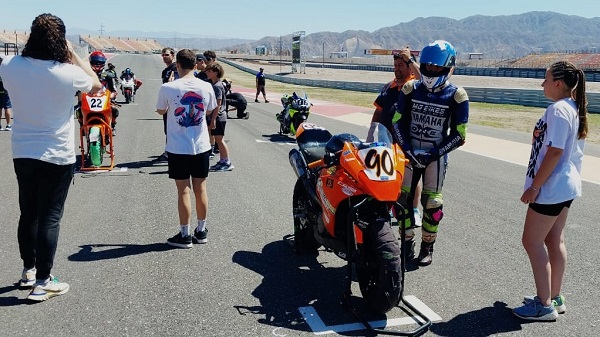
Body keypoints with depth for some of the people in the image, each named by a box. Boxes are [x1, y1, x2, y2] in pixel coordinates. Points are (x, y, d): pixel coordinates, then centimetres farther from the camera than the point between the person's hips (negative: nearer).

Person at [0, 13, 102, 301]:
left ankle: (28, 270, 33)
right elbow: (96, 85, 4)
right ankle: (42, 282, 8)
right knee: (50, 218, 3)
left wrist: (50, 53, 12)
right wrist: (73, 55, 4)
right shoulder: (68, 73, -16)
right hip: (57, 157, -4)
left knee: (28, 214, 18)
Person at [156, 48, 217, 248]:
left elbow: (161, 111, 5)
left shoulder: (167, 88, -13)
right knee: (200, 189, 12)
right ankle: (201, 231, 24)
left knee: (183, 190, 3)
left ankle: (185, 235, 11)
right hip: (201, 146, 3)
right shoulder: (206, 87, -4)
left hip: (178, 148, -3)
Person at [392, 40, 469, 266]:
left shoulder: (456, 96, -7)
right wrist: (408, 150, -10)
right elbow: (398, 121, 2)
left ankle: (427, 247, 19)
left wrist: (434, 154, -15)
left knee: (431, 203, 3)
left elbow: (459, 135, -6)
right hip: (410, 152, 2)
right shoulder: (411, 89, 0)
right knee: (403, 197, 3)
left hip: (436, 155, -2)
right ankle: (407, 243, 19)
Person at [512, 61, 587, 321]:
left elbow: (554, 152, -23)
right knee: (555, 240, 15)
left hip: (551, 187, -10)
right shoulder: (574, 109, 11)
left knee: (532, 241, -2)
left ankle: (544, 305, 4)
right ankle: (555, 298, 25)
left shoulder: (558, 110, -20)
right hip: (567, 185, 10)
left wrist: (534, 186, -20)